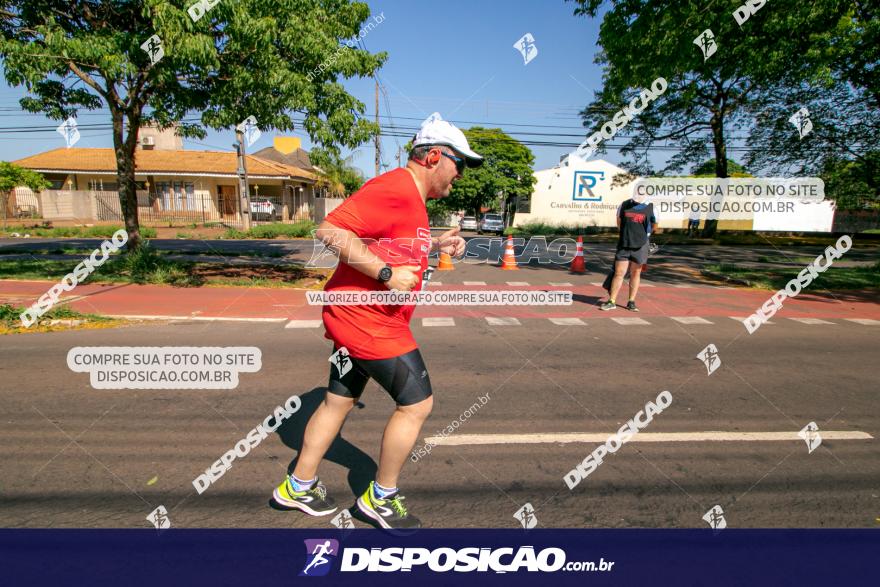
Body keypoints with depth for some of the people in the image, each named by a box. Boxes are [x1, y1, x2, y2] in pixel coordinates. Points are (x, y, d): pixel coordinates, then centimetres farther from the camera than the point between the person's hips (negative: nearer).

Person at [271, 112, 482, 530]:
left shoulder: (412, 197, 15)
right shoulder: (395, 188, -18)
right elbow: (330, 230, -24)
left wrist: (436, 245, 13)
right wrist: (386, 273, -25)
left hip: (355, 318, 11)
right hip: (370, 322, -11)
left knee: (339, 400, 19)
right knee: (417, 403, 1)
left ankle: (298, 486, 36)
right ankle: (380, 498, 20)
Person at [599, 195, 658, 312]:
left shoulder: (651, 208, -2)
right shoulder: (624, 205, 1)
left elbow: (654, 226, 11)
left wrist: (642, 234, 10)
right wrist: (628, 233, 10)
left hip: (640, 246, -1)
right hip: (623, 245, 1)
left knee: (635, 274, 8)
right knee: (618, 273, 1)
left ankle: (631, 302, 18)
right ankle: (611, 301, 6)